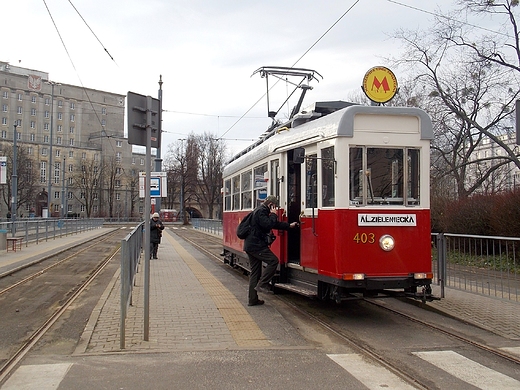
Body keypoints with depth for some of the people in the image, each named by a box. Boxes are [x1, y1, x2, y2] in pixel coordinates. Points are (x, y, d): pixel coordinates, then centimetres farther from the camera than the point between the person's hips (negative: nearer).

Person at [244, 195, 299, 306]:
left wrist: (289, 226, 27)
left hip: (250, 246, 11)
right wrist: (273, 214, -8)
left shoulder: (260, 210, 21)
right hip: (256, 245, -11)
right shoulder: (261, 211, -12)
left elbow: (274, 224, 29)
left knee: (255, 271, 11)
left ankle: (253, 299, 13)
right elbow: (268, 225, -23)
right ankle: (261, 285, -9)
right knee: (273, 261, -8)